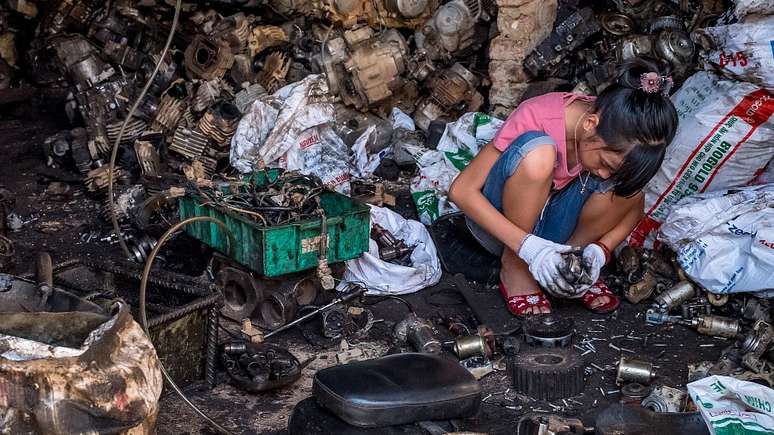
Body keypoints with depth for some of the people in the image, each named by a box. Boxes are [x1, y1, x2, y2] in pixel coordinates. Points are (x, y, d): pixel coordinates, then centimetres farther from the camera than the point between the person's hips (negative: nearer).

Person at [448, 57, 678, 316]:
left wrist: (600, 250, -21)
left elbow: (633, 208, -2)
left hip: (549, 224, 4)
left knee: (627, 188, -24)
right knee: (538, 152, -34)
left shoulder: (617, 142, -16)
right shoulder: (536, 117, -29)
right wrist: (528, 246, -37)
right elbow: (462, 190, -29)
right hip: (500, 224, -3)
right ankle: (514, 267, -17)